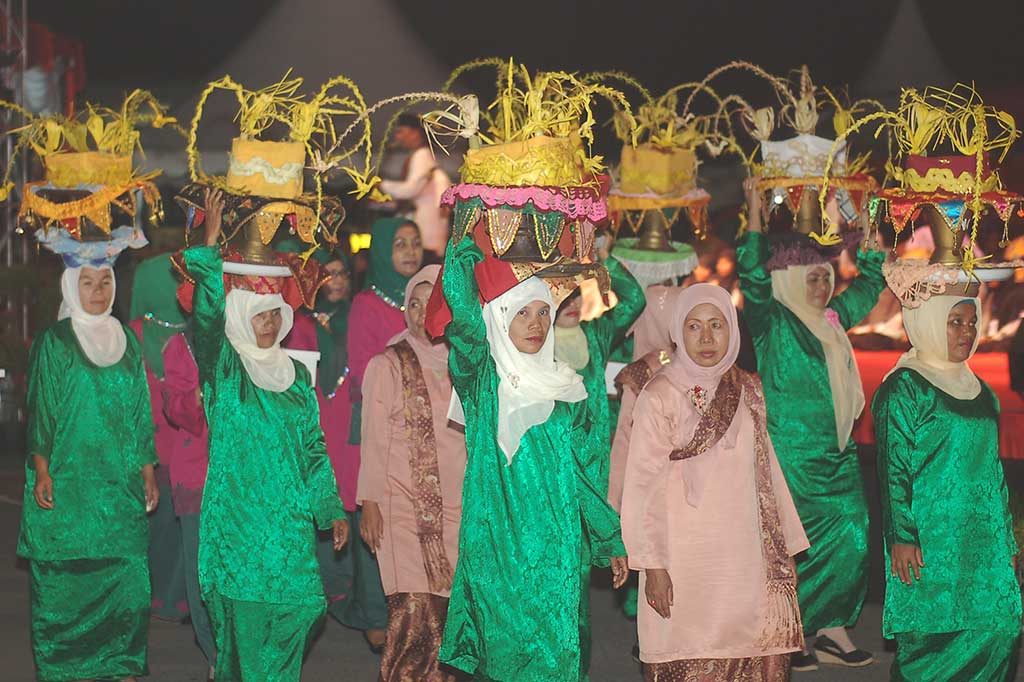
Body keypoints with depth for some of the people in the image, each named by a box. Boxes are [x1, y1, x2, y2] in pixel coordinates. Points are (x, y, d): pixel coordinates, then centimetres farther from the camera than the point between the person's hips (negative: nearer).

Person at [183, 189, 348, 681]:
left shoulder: (295, 374, 14)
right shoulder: (222, 367, 0)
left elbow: (313, 447, 17)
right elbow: (207, 315, -19)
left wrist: (332, 509, 12)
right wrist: (210, 245, -26)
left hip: (290, 520, 4)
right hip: (236, 517, -4)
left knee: (294, 611, -1)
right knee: (243, 618, -6)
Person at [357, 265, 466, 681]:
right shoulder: (387, 366, 3)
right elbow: (373, 440, 2)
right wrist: (370, 503, -5)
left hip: (457, 506, 3)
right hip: (403, 504, -3)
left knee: (448, 612, -3)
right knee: (414, 612, -11)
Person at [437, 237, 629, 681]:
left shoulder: (565, 388, 12)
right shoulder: (481, 380, 0)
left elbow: (583, 471, 16)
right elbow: (464, 312, -18)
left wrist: (611, 542, 14)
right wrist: (466, 244, -11)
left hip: (559, 549, 4)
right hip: (500, 549, -4)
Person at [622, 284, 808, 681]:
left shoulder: (747, 390, 11)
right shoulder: (660, 395, -6)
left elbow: (766, 470, 16)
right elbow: (643, 484, -8)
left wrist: (785, 549, 14)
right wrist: (653, 565, -13)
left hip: (745, 556, 5)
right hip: (686, 562, -5)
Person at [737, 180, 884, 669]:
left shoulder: (834, 318, 15)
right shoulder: (773, 321, -4)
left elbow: (871, 281, 26)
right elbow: (752, 278, -20)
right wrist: (755, 218, -21)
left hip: (839, 454, 7)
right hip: (794, 454, -7)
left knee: (852, 541, 2)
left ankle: (832, 629, 10)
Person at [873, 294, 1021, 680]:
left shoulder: (982, 393, 16)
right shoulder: (904, 388, -5)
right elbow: (893, 467, -9)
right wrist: (900, 536, -15)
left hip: (984, 540, 7)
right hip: (931, 541, -7)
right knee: (932, 636, -7)